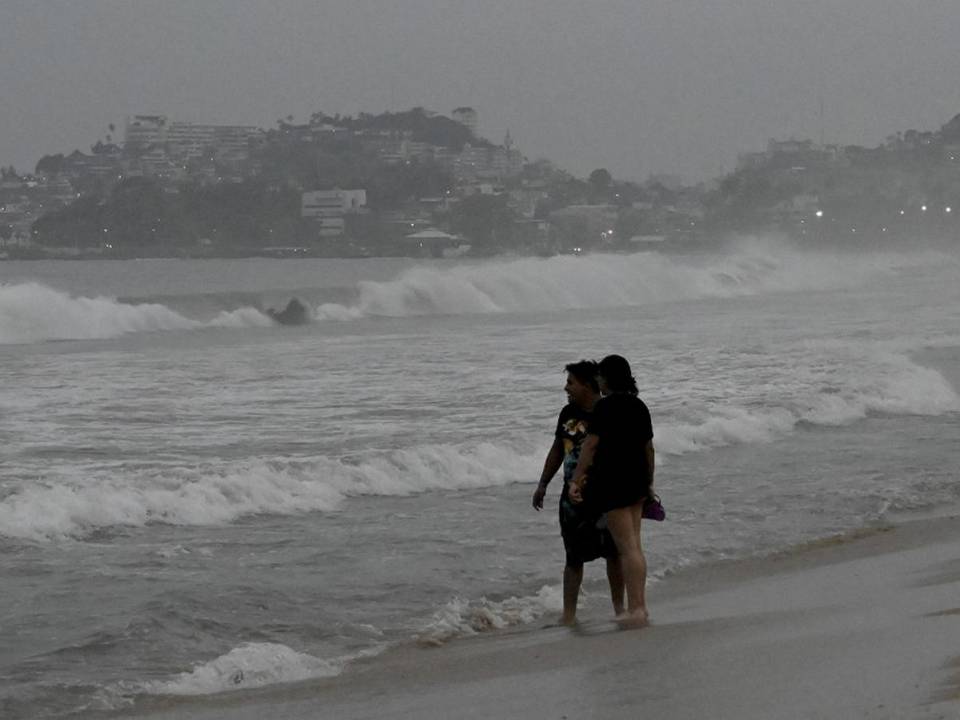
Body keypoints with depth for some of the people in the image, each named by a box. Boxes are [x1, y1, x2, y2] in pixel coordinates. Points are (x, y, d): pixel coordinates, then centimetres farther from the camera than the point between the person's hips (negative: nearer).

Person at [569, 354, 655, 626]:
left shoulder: (605, 406, -13)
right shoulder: (639, 406, 10)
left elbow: (591, 444, -15)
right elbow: (648, 447, 15)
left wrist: (576, 480, -13)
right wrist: (649, 482, 25)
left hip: (612, 481, -8)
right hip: (637, 480, 8)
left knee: (627, 547, -6)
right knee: (634, 545, 13)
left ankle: (635, 609, -6)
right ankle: (639, 606, 16)